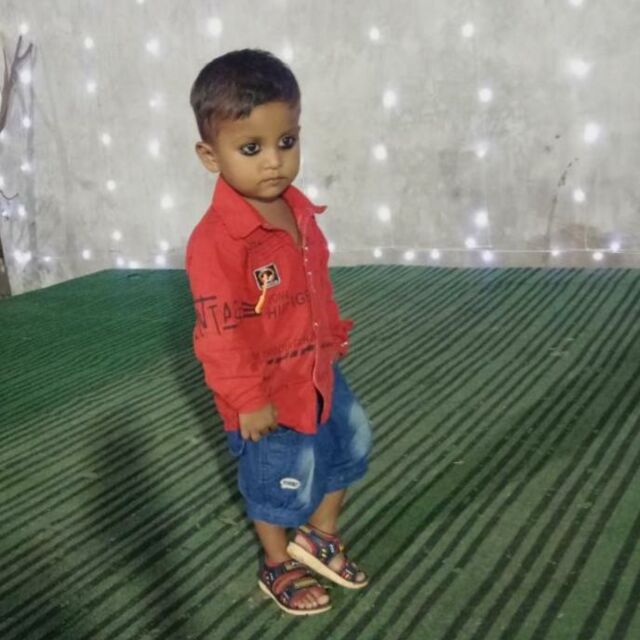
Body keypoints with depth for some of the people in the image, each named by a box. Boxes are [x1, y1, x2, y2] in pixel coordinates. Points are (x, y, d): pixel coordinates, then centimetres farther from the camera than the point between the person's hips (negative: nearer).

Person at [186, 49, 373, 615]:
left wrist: (333, 335, 19)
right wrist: (248, 399, -22)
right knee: (281, 482, 12)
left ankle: (320, 536, 46)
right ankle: (279, 570, 40)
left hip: (318, 370, 8)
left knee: (351, 443, 23)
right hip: (269, 390, -8)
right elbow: (219, 332, -27)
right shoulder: (217, 240, -30)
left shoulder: (298, 209, -4)